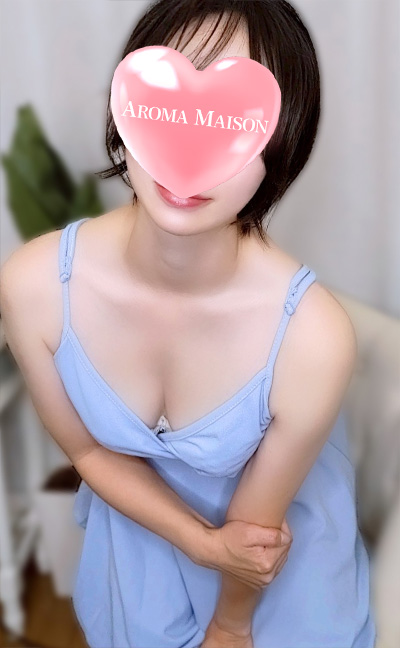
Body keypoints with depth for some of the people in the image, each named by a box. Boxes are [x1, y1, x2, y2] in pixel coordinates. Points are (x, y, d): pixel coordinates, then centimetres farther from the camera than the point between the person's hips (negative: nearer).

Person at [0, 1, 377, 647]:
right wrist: (205, 542, -20)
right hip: (139, 525, 2)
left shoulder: (312, 336, -37)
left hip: (281, 546, -2)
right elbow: (89, 449, -11)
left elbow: (256, 519, -19)